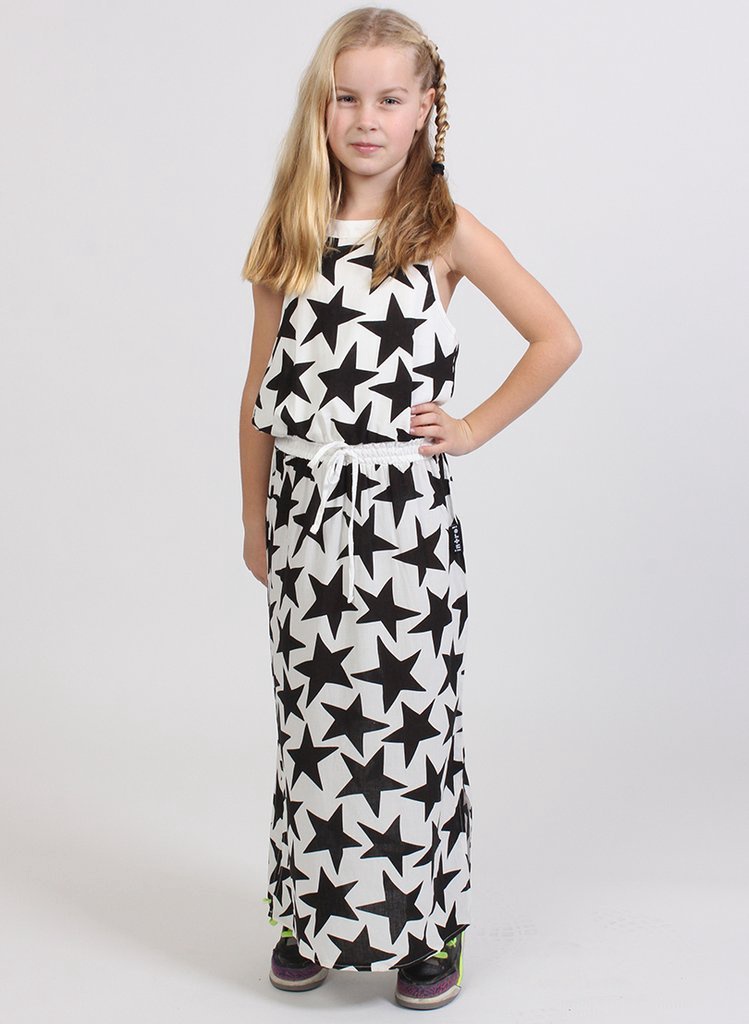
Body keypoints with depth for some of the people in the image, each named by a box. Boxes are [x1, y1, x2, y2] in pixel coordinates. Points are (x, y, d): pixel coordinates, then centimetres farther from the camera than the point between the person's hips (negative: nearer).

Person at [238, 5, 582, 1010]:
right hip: (306, 511, 3)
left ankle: (431, 922, 21)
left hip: (404, 511, -3)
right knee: (314, 712, 12)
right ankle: (318, 911, 29)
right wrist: (255, 517, 10)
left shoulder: (445, 232, -3)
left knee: (413, 713, 4)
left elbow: (559, 339, -1)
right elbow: (263, 390, 9)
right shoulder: (291, 238, 5)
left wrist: (476, 428, -3)